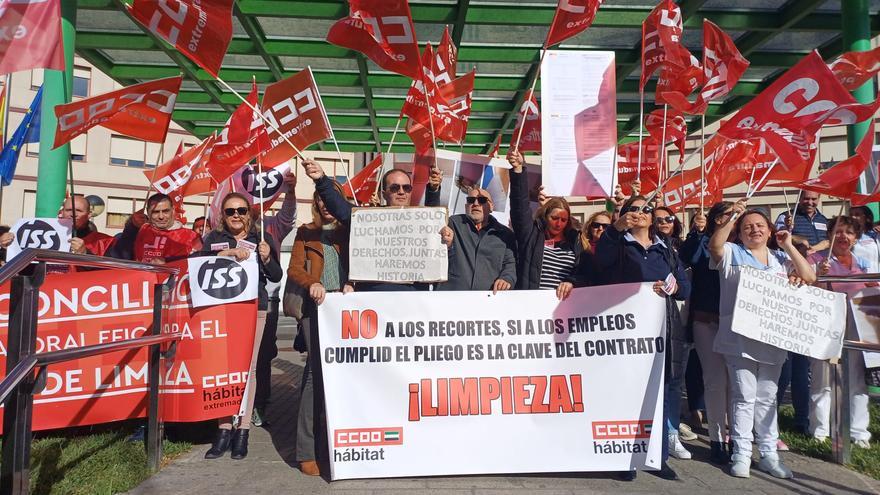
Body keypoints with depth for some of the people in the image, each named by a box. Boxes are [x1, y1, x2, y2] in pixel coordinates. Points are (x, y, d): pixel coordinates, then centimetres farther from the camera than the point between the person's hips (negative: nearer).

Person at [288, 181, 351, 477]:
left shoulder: (349, 230, 16)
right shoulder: (306, 232, 15)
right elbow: (294, 269, 5)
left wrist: (352, 283, -13)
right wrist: (312, 283, -16)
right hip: (316, 306, -1)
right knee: (317, 371, -10)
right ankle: (308, 449, -4)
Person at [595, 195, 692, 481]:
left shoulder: (666, 250, 19)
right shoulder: (618, 245, 7)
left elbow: (686, 286, 15)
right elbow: (601, 261, -17)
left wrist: (674, 287, -8)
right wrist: (616, 229, -29)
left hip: (664, 326, 4)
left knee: (664, 388, 6)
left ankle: (660, 454, 18)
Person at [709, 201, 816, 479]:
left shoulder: (780, 259, 17)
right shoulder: (732, 253, 5)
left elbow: (809, 278, 7)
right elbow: (714, 245, -16)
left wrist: (788, 246, 5)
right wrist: (732, 217, -22)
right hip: (740, 338, -4)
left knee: (767, 398, 12)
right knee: (744, 397, -3)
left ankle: (769, 455, 21)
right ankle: (741, 454, 6)